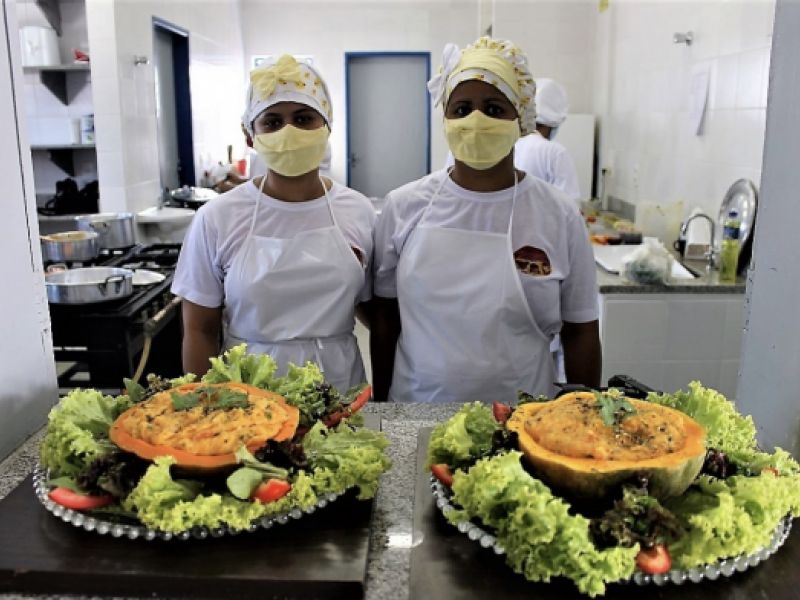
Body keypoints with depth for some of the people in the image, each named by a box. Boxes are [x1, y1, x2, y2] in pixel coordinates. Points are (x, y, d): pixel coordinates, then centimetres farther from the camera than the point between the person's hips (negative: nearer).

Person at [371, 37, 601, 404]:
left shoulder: (559, 216, -6)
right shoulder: (404, 206, -4)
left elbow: (579, 333, 0)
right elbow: (385, 319, 2)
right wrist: (381, 408, 4)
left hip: (521, 420, 0)